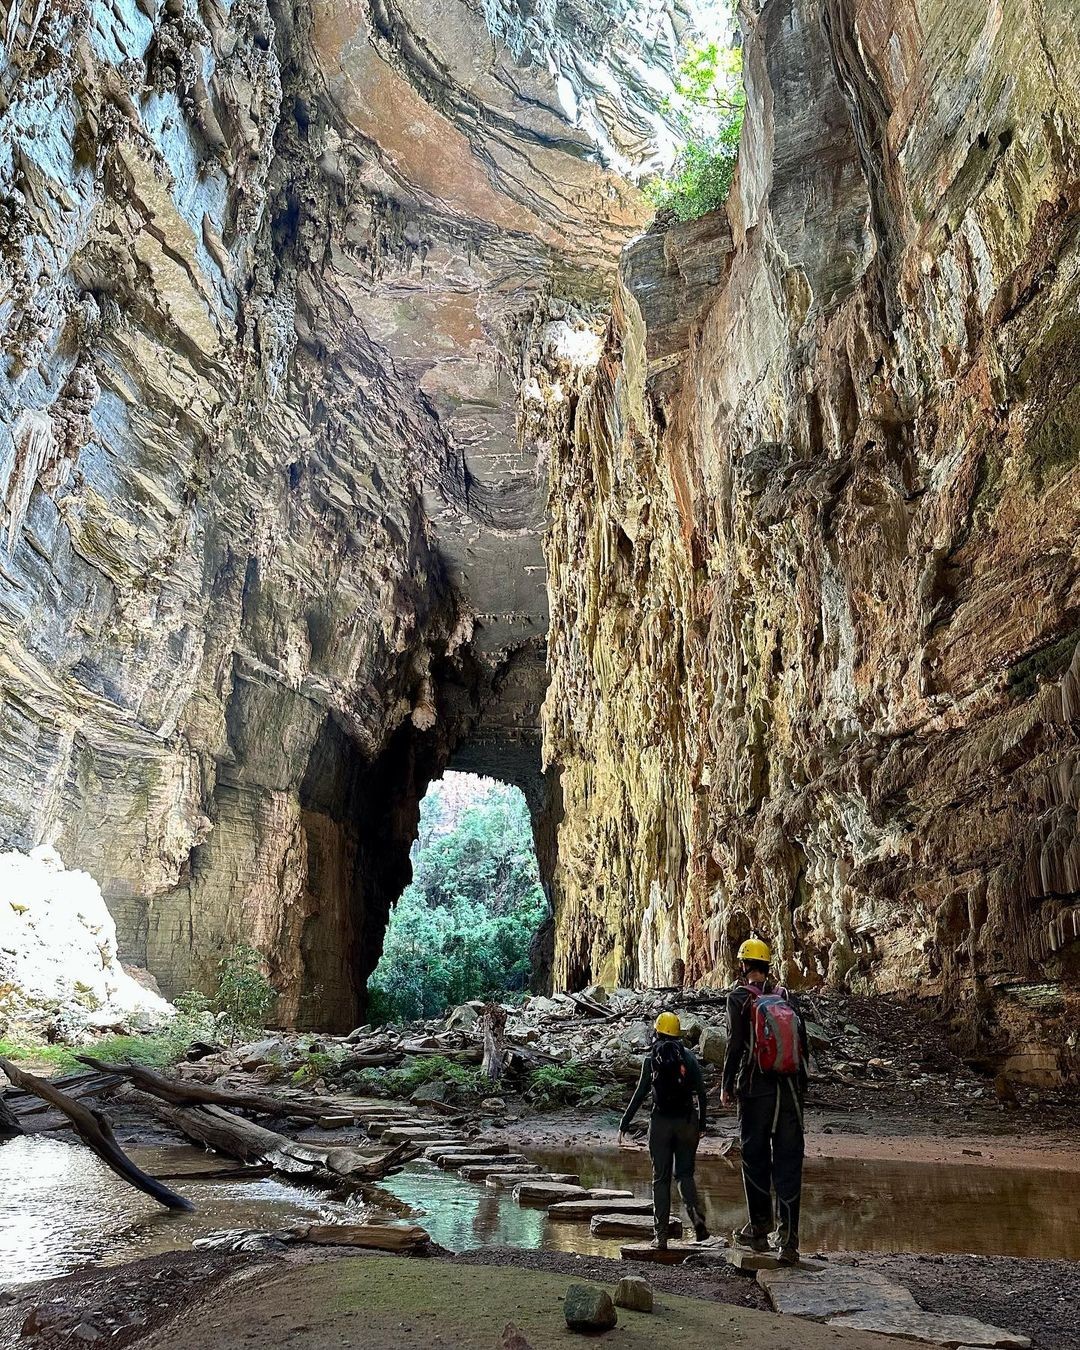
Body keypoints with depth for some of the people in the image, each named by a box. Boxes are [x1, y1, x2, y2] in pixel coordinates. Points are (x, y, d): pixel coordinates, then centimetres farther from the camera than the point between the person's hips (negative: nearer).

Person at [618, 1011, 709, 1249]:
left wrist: (624, 1124, -3)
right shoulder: (689, 1056, 3)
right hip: (687, 1120, 2)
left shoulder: (651, 1059, -2)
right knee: (685, 1174, 13)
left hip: (661, 1122, -1)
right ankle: (696, 1215, -12)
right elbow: (701, 1091, 1)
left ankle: (661, 1235, 5)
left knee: (661, 1178, 7)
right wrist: (702, 1123, 10)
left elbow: (640, 1093, -7)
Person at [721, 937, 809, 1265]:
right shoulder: (786, 996, 9)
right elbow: (803, 1044, 8)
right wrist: (800, 1087, 16)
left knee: (755, 1157, 9)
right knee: (789, 1161, 4)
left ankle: (759, 1229, 15)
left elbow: (735, 1045, -8)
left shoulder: (739, 997, -4)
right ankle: (789, 1239, 1)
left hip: (756, 1089, -3)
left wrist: (727, 1086, 1)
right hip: (791, 1089, 3)